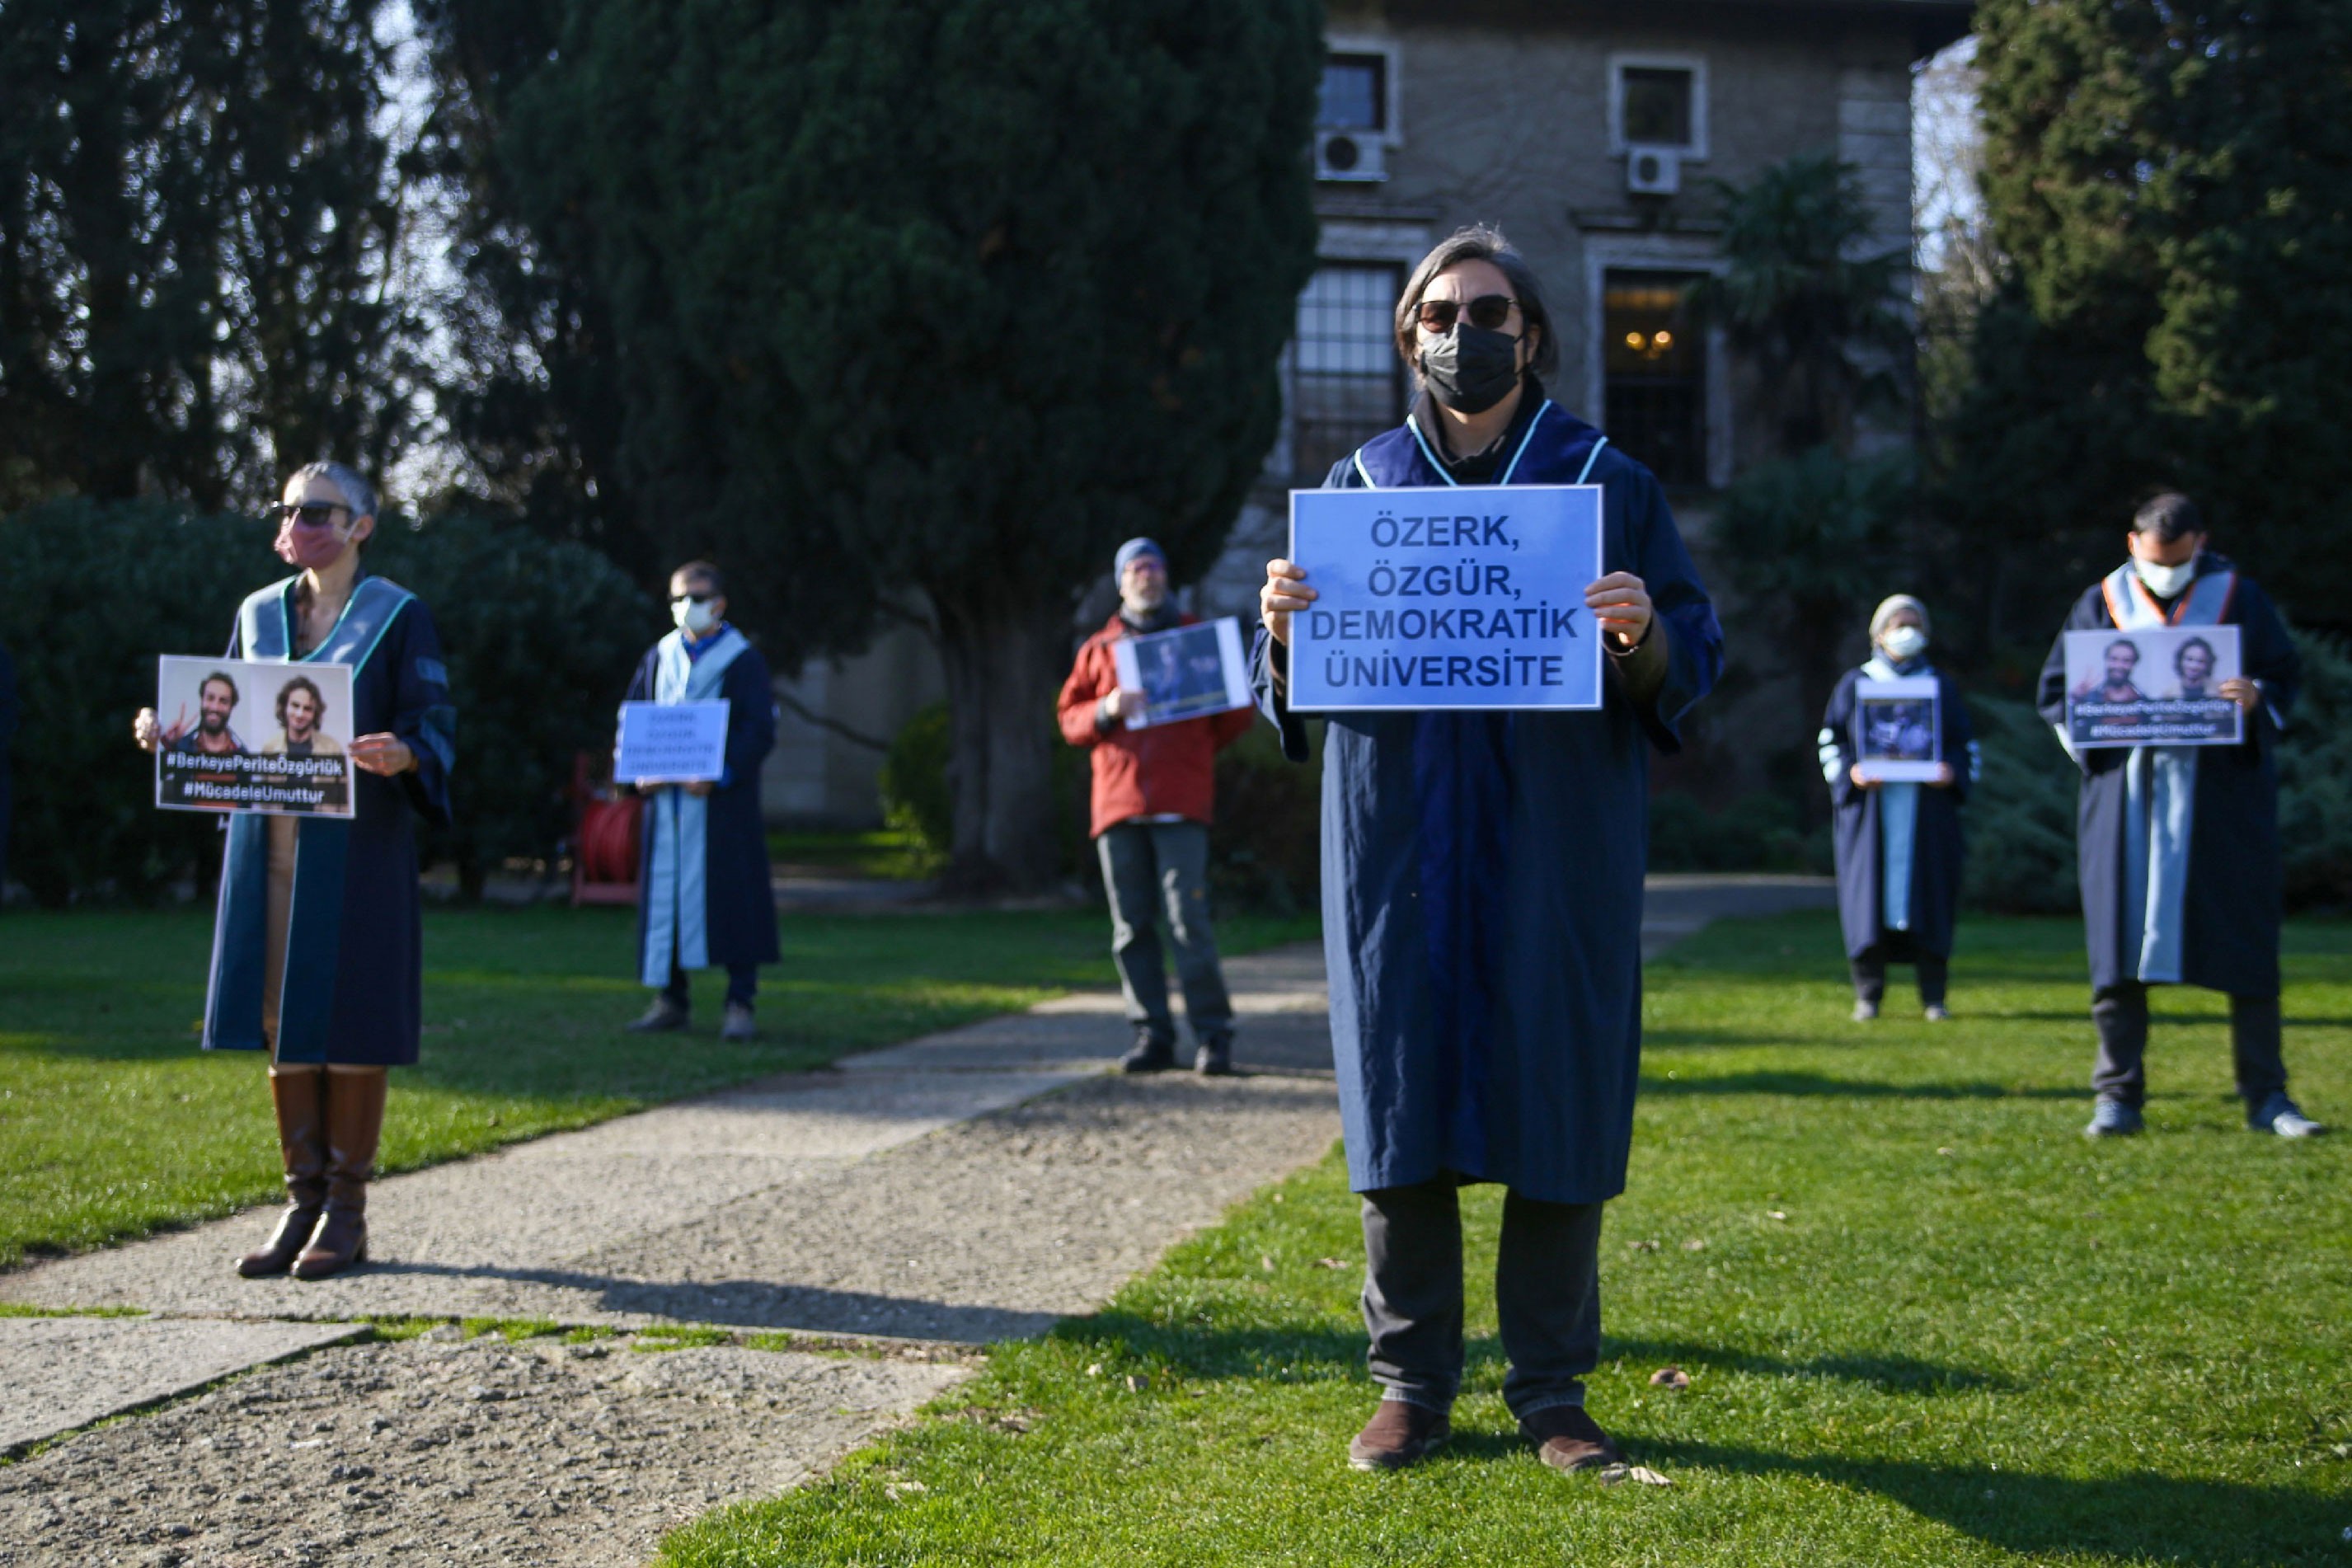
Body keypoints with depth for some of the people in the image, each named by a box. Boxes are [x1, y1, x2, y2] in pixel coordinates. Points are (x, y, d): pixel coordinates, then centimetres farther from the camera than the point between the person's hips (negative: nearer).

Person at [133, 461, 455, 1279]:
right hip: (268, 841, 5)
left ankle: (347, 1210, 5)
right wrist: (172, 732, -3)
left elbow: (435, 726, -7)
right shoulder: (260, 613, 14)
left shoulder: (398, 615, -1)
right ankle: (303, 1201, 14)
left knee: (345, 1021, -3)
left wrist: (401, 755, -29)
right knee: (282, 1022, 5)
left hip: (354, 849, -5)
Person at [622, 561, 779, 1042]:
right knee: (666, 894, 4)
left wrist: (719, 775, -19)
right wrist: (640, 771, -5)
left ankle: (740, 1004, -1)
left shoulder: (743, 661, 0)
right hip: (665, 799, 4)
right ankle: (671, 1000, 12)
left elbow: (760, 731, -7)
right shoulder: (658, 658, 13)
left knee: (731, 894, -5)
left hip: (720, 800, -4)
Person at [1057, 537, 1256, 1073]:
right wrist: (1107, 711, -8)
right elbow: (1070, 718, 12)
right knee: (1131, 927, 2)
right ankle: (1152, 1036, 6)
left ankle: (1213, 1035, -7)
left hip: (1180, 804, -3)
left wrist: (1199, 748, 0)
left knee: (1188, 919, -11)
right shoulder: (1099, 648, 17)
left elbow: (1238, 712, 15)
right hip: (1117, 802, 3)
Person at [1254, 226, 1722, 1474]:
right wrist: (1282, 622, -11)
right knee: (1400, 1097, 1)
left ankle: (1552, 1386, 10)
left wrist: (1643, 636, -20)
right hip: (1399, 842, 1)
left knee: (1554, 1103, -1)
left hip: (1553, 843, -1)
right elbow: (1291, 683, 12)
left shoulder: (1606, 484, 6)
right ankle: (1412, 1382, 11)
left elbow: (1692, 661, 3)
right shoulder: (1360, 487, 11)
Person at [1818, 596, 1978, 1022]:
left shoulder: (1941, 686, 16)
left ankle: (1934, 997, 0)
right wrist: (1851, 773, -11)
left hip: (1928, 808, 1)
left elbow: (1965, 744, 13)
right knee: (1869, 891, -6)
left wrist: (1952, 772, -8)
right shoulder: (1855, 684, 12)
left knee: (1930, 894, -4)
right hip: (1871, 807, -1)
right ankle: (1868, 995, -1)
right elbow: (1831, 739, 9)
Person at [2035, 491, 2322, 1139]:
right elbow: (2055, 689, 10)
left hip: (2223, 794, -1)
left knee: (2245, 941, -1)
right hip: (2129, 796, 1)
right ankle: (2119, 1097, 5)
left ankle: (2265, 1096, 5)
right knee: (2121, 940, -1)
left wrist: (2258, 697, -17)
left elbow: (2287, 674, 6)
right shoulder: (2102, 603, 8)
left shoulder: (2238, 596, 5)